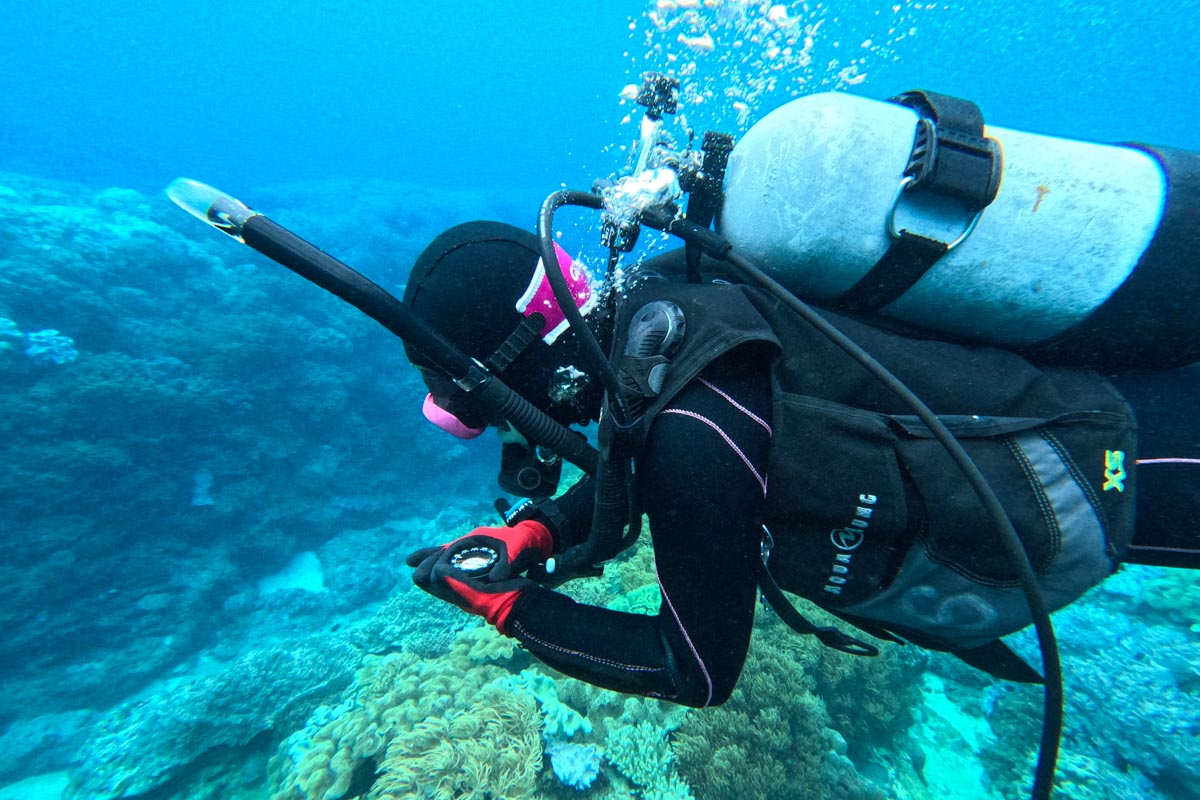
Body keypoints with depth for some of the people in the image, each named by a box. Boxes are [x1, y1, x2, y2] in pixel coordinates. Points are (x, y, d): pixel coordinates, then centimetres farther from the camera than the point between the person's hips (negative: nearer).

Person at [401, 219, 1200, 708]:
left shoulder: (694, 431, -38)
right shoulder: (649, 306, -13)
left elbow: (699, 673, -21)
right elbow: (628, 469, 5)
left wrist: (508, 604, -18)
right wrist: (536, 532, -10)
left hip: (1094, 470, -6)